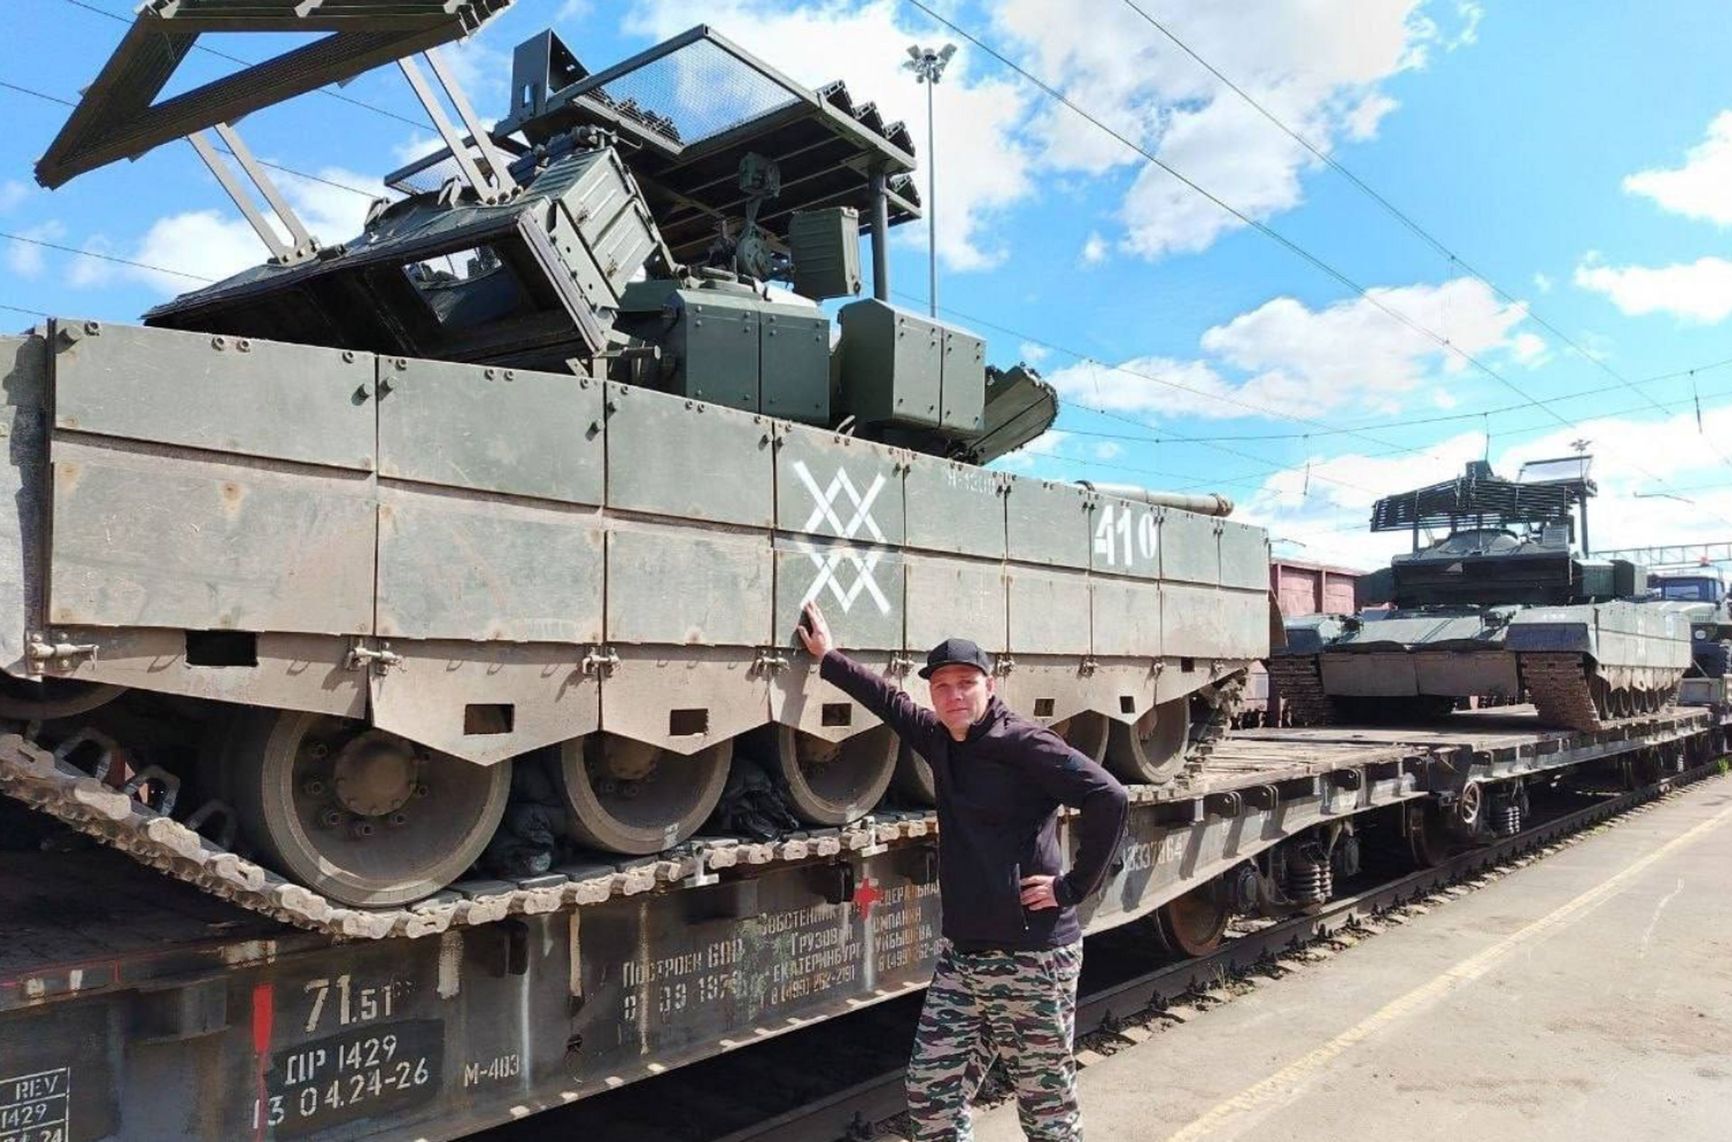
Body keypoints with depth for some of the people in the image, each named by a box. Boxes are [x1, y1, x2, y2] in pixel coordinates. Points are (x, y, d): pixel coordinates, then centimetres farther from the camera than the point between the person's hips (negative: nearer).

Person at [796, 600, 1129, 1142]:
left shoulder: (1022, 741, -13)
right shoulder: (941, 739, 9)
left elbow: (1107, 797, -20)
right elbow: (892, 701, 25)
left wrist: (1074, 886, -15)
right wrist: (828, 658, 31)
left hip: (1030, 957, -7)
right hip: (960, 954, 7)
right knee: (930, 1095, 9)